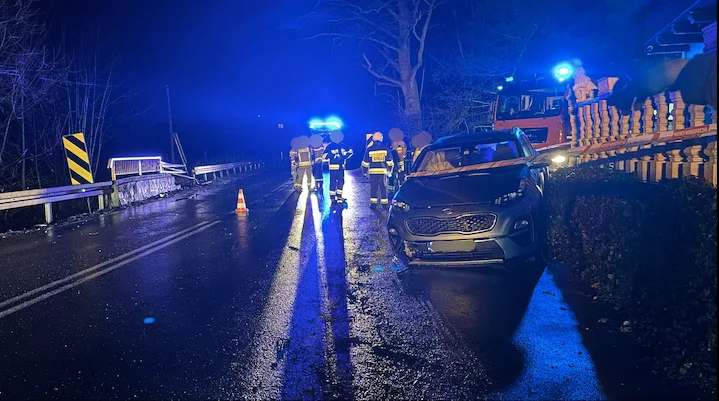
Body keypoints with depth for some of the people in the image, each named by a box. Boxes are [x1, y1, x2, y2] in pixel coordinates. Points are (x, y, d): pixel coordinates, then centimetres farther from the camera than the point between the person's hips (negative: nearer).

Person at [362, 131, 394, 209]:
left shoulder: (369, 149, -1)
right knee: (383, 188, 8)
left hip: (373, 172, 0)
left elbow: (365, 162, 2)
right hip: (383, 172, 0)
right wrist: (390, 170, 14)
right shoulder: (385, 148, 0)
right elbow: (390, 161, 2)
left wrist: (365, 171, 13)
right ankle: (384, 203, 10)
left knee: (373, 188, 7)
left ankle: (373, 203, 6)